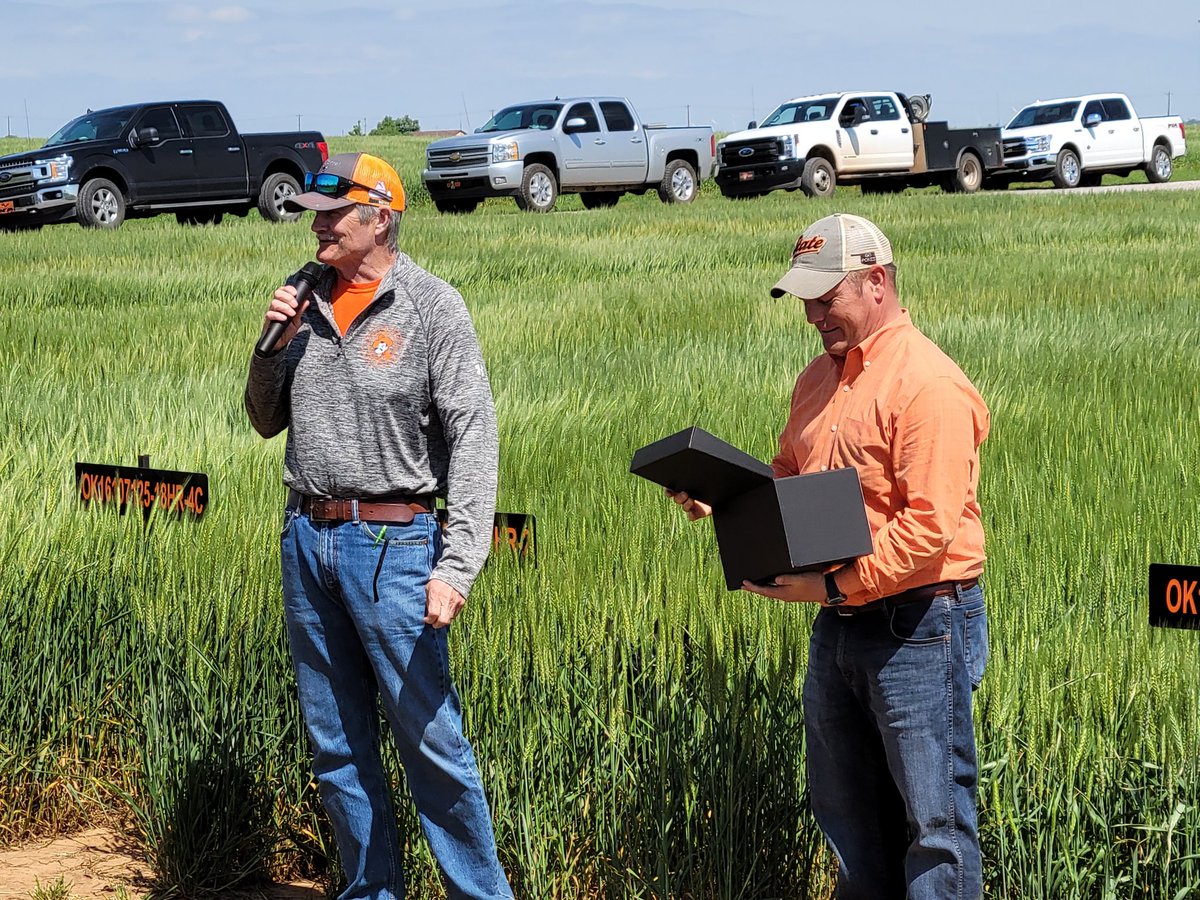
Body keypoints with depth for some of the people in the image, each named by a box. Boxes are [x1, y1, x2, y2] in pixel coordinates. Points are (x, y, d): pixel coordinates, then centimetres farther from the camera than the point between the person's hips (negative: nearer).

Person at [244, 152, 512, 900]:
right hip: (307, 538, 6)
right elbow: (267, 422, 18)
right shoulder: (308, 304, 9)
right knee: (337, 744, 12)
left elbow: (473, 439, -12)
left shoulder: (432, 307, -8)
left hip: (392, 542, -6)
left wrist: (456, 567, -20)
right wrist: (274, 346, -2)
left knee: (431, 739, -4)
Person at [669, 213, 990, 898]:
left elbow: (929, 528, -23)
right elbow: (788, 479, 24)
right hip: (839, 627, 9)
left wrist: (836, 585, -25)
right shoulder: (821, 378, 13)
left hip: (919, 626, -9)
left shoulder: (928, 384, -17)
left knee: (935, 820, -2)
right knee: (847, 815, 17)